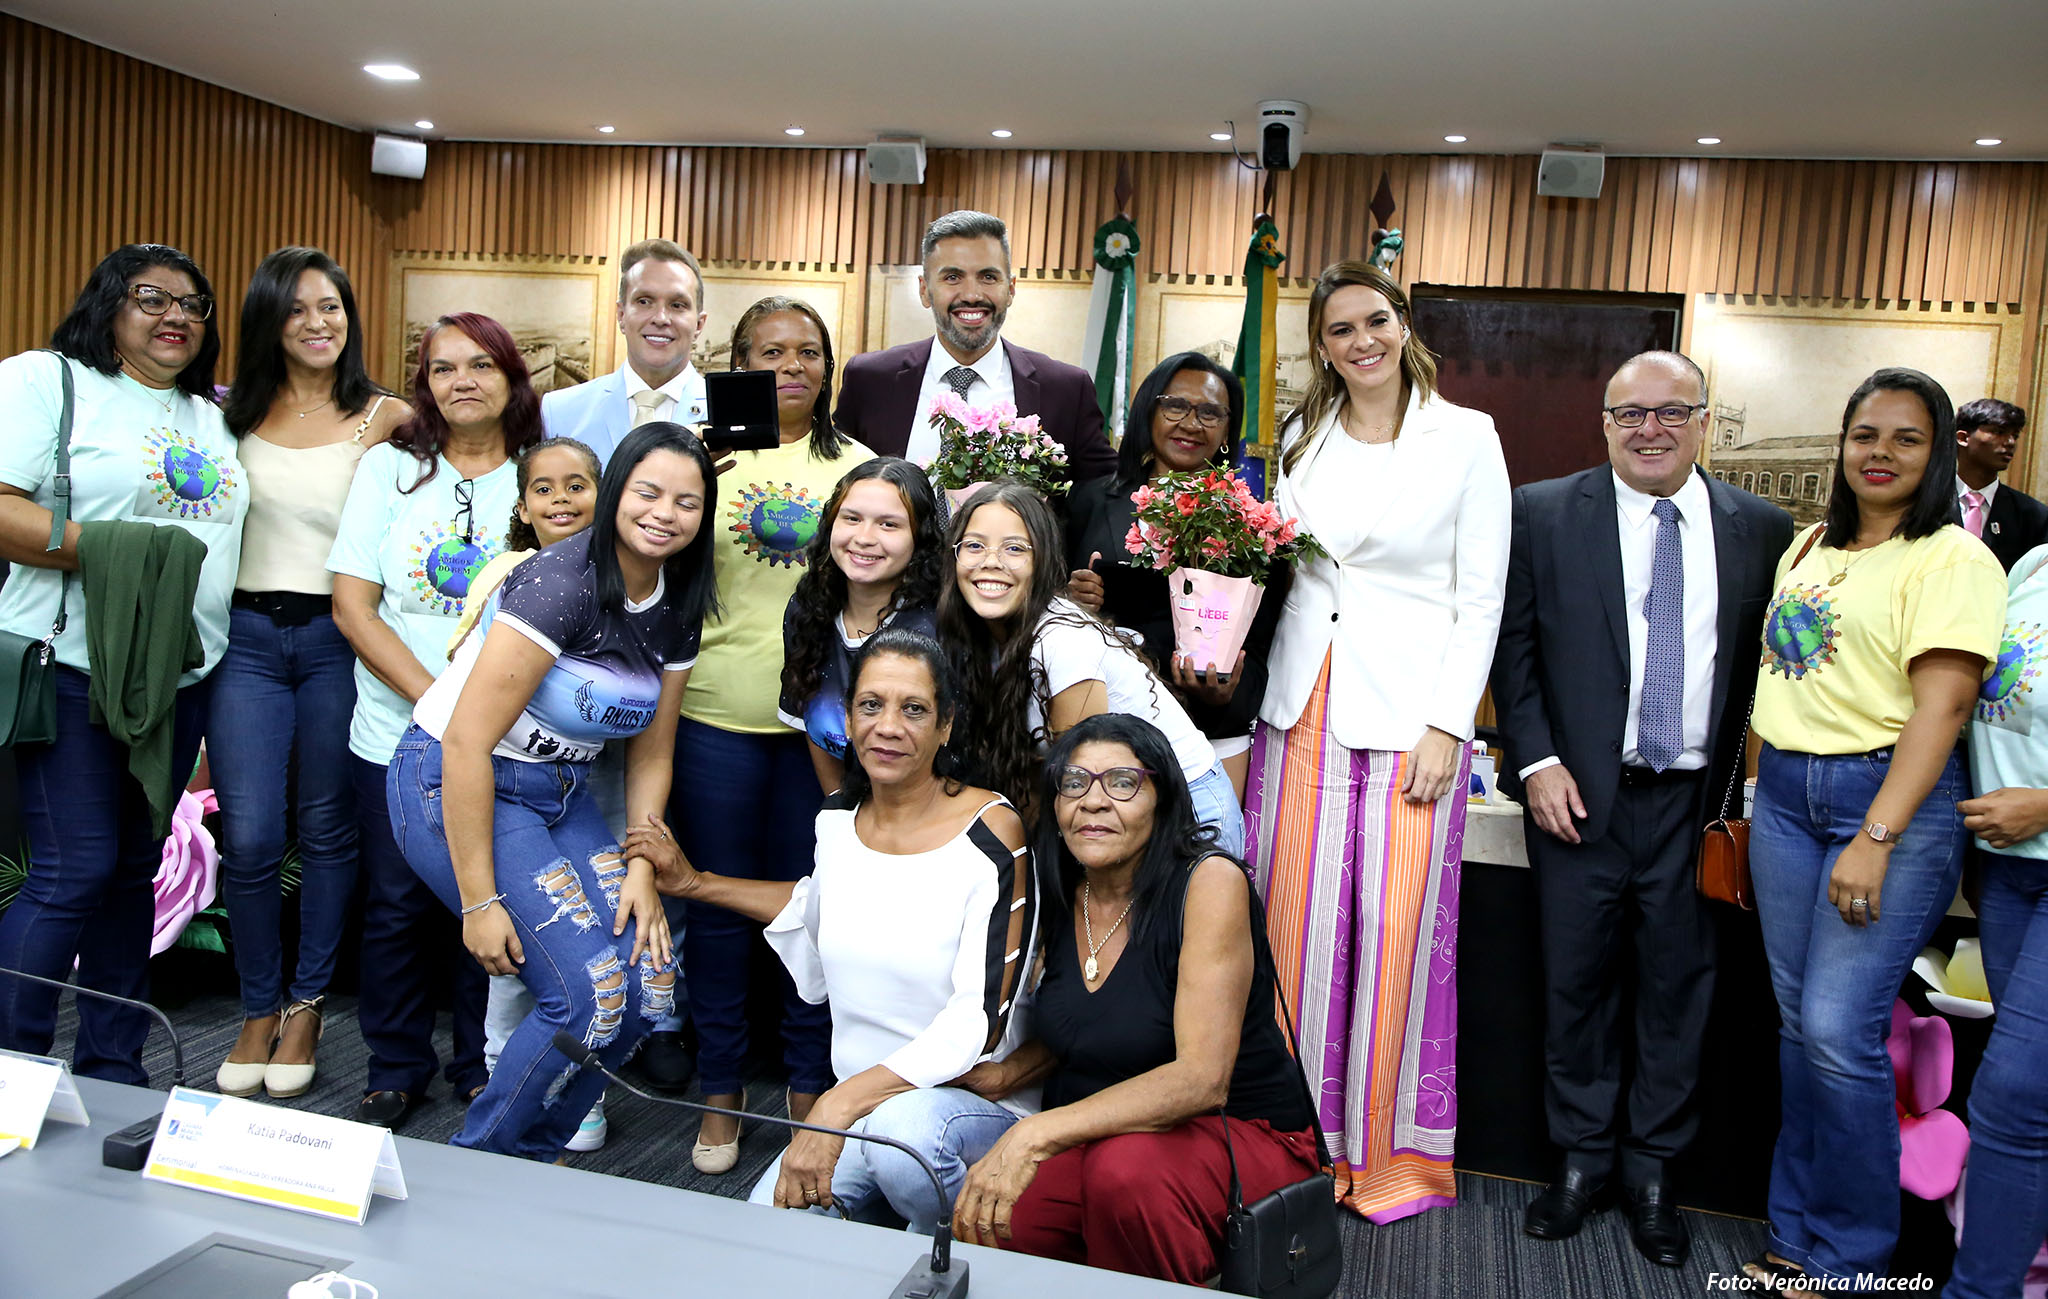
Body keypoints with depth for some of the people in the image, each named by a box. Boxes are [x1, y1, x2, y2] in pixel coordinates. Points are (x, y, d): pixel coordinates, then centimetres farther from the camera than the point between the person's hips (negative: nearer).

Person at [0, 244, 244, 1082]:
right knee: (73, 873, -8)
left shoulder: (211, 415, 18)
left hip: (181, 674, 7)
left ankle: (112, 1072, 21)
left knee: (135, 869, 11)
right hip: (76, 669, -6)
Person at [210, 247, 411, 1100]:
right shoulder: (234, 412, 9)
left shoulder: (386, 418, 0)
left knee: (328, 831, 7)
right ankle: (257, 1009, 17)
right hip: (247, 636, 2)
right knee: (248, 837, -2)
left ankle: (306, 1006, 24)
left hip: (339, 637, -2)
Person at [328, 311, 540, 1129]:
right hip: (397, 735, 1)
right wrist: (437, 701, -12)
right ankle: (396, 1069, 26)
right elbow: (352, 606, -3)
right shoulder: (390, 468, 3)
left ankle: (482, 1071, 23)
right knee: (398, 907, 8)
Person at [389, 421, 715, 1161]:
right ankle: (478, 1165, 8)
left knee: (648, 988, -5)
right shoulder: (561, 584, -22)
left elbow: (652, 755, 9)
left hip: (561, 794, 8)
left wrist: (640, 873, -2)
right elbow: (467, 743, -23)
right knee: (590, 995, -17)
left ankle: (530, 1155, 18)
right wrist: (479, 901, -22)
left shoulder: (677, 612, 2)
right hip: (453, 786, -7)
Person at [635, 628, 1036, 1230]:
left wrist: (839, 1104, -27)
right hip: (854, 1109, 5)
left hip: (979, 1101, -5)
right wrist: (692, 882, 22)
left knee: (903, 1129, -37)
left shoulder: (991, 831, -16)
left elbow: (979, 1023, -21)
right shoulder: (838, 819, 2)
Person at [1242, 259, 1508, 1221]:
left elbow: (1481, 597, -3)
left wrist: (1447, 726, -9)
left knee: (1396, 926, 0)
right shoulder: (1301, 437, 11)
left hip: (1409, 710, -3)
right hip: (1303, 705, 4)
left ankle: (1391, 1145, 18)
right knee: (1295, 917, 5)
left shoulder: (1466, 437, -1)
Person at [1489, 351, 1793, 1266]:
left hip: (1698, 803, 1)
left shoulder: (1762, 529, 5)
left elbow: (1766, 668, 6)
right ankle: (1582, 1159, 26)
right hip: (1581, 793, -1)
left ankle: (1651, 1171, 27)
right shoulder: (1545, 513, 1)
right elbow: (1513, 642, 1)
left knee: (1679, 986, 10)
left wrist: (1742, 794, 0)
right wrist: (1537, 761, -8)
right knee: (1577, 983, 9)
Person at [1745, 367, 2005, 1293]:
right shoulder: (1807, 550, 14)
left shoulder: (1952, 558, -7)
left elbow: (1943, 700, -16)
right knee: (1799, 1023, 10)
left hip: (1894, 798, -6)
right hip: (1785, 796, 6)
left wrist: (1876, 840, -22)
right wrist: (1754, 796, 15)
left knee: (1841, 1030, -8)